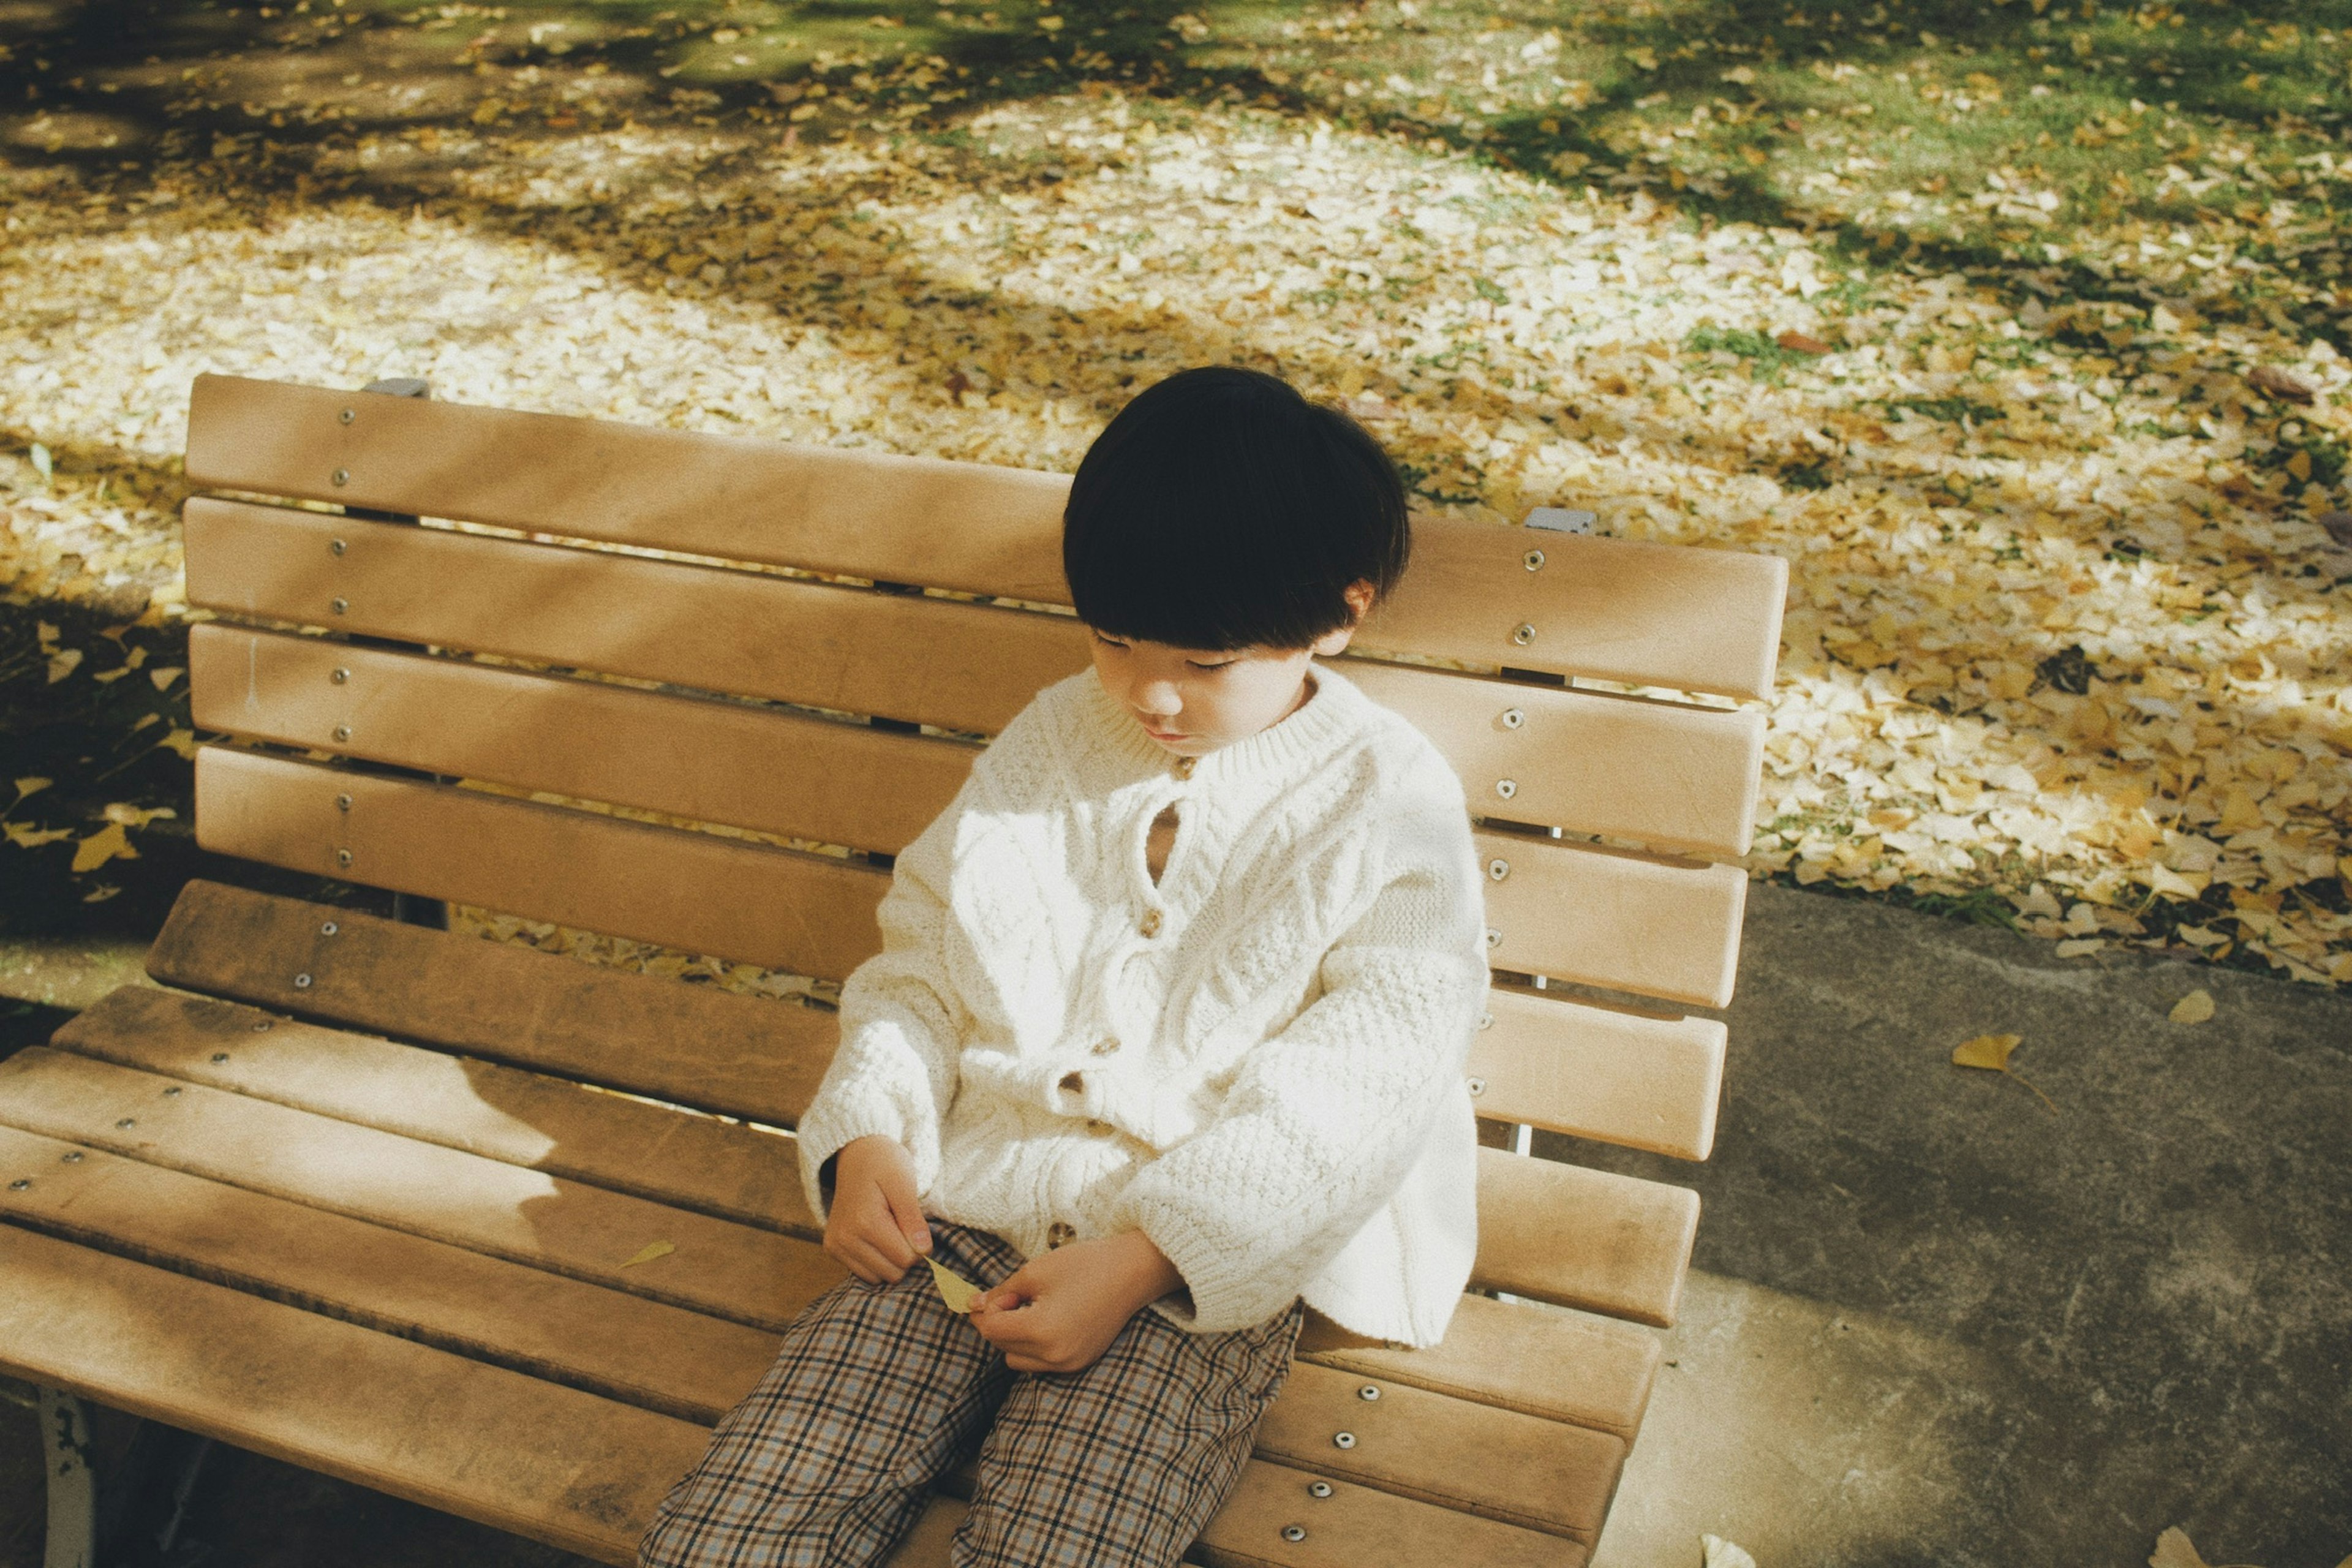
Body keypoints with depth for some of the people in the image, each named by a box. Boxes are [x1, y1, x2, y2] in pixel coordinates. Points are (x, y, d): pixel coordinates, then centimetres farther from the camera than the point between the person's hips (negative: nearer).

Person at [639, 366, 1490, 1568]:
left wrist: (1136, 1262, -17)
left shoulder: (1390, 804, -2)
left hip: (1205, 1262, -3)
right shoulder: (1052, 738, 12)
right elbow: (921, 956, 17)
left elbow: (1354, 1093, -9)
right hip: (958, 1209, 4)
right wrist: (868, 1133, -2)